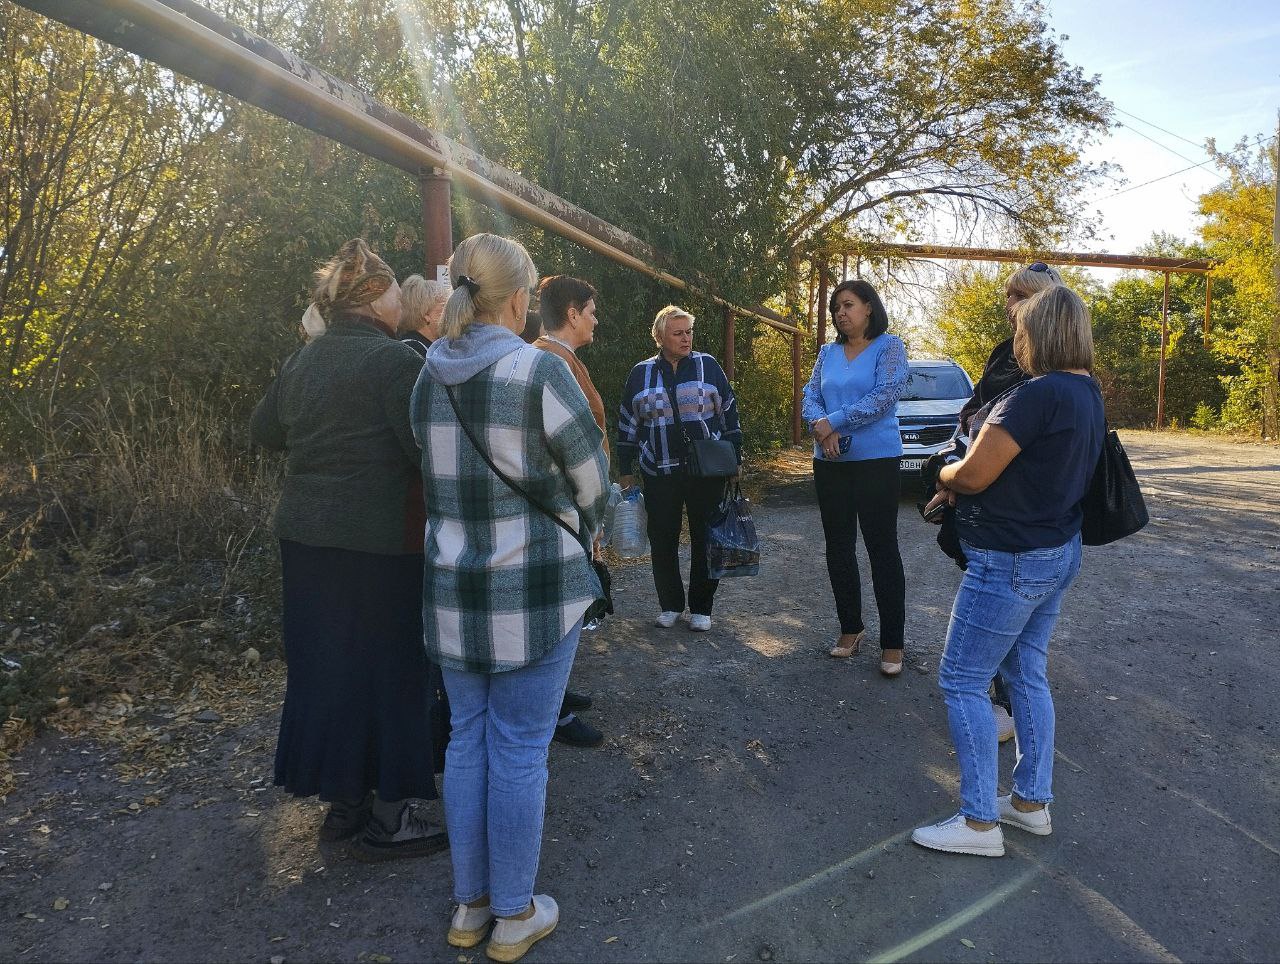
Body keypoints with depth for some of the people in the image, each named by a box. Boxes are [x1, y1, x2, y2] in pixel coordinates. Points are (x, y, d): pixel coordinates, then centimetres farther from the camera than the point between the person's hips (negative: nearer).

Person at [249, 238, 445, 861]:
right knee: (389, 667, 5)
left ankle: (342, 800, 30)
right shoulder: (394, 360, -15)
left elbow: (263, 431, 20)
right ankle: (386, 819, 16)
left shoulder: (301, 361, 8)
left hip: (304, 535, 7)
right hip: (378, 541, -7)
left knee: (325, 663, 15)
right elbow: (425, 452, -19)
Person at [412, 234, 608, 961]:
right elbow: (589, 473, -7)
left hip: (453, 586, 6)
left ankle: (471, 904, 31)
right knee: (520, 748, 6)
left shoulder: (429, 377, 3)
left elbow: (438, 478, 7)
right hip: (535, 588, -6)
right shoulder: (539, 370, -15)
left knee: (468, 739, 16)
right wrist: (580, 540, 12)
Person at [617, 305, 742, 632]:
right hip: (660, 473, 1)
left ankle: (701, 608, 19)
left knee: (705, 540, 5)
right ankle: (670, 605, 23)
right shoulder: (641, 373, 5)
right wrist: (626, 470, 8)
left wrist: (735, 457, 2)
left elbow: (729, 411, 5)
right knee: (663, 541, 7)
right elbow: (628, 424, 9)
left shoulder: (707, 366, 2)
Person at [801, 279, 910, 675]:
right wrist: (821, 427, -16)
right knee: (838, 547, 11)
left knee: (882, 549, -1)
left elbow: (885, 396, -15)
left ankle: (892, 642, 7)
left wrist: (834, 422, -16)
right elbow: (811, 396, 4)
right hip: (830, 463, 5)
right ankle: (850, 627, 27)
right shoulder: (828, 352, 11)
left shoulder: (889, 346, -3)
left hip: (876, 461, -5)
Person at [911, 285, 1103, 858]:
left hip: (1011, 563, -10)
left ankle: (979, 822, 9)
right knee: (1027, 677, 18)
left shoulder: (1038, 395, -23)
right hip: (1057, 553, 10)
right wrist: (961, 486, 6)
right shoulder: (1088, 393, 8)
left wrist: (944, 475, 1)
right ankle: (1032, 802, 30)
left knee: (962, 682, 1)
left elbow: (972, 475, -22)